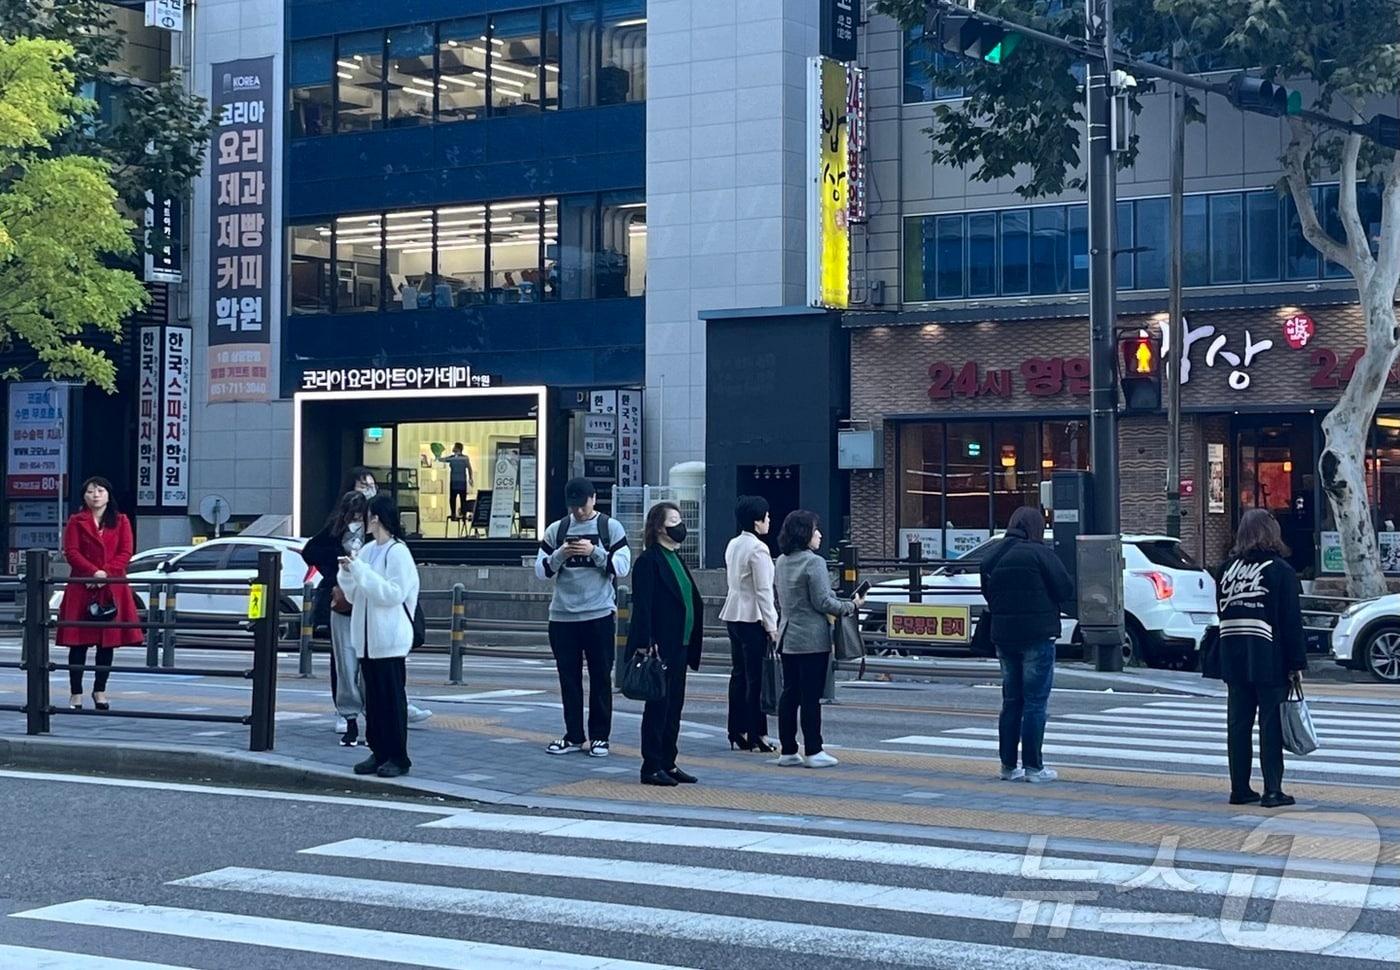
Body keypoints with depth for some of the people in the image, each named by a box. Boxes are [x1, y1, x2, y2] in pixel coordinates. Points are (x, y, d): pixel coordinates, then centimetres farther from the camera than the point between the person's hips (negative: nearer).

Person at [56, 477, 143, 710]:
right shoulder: (76, 521, 6)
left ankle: (100, 691, 17)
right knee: (79, 642, -1)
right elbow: (71, 552, -3)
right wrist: (94, 572, -16)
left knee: (108, 641, 5)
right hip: (81, 588, -2)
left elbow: (126, 553, 2)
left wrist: (106, 573, -13)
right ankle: (76, 694, 5)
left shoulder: (121, 521, 10)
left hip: (113, 588, 2)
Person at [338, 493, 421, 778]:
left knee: (392, 696, -3)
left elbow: (394, 593, -18)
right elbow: (354, 595, 18)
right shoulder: (367, 550, 12)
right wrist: (349, 572, 0)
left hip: (389, 638, -7)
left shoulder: (397, 552, -9)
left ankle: (397, 757, 1)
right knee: (373, 696, 8)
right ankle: (378, 752, 14)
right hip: (367, 636, 7)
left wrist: (362, 572, -18)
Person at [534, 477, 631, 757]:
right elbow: (541, 570, 5)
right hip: (562, 616, 2)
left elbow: (622, 566, -5)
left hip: (599, 615, -2)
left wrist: (594, 552, -17)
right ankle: (574, 736, 15)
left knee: (600, 678, 3)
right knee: (569, 679, 7)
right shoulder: (555, 530, 7)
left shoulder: (611, 528, 2)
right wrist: (560, 555, -13)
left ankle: (599, 737, 10)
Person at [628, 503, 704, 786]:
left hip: (679, 646, 9)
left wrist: (690, 645, 16)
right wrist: (646, 645, -22)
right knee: (658, 705, -3)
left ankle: (668, 763, 19)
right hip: (660, 646, -9)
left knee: (674, 705, 12)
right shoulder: (648, 561, -11)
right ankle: (651, 767, 4)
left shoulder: (675, 559, 15)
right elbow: (642, 605, -16)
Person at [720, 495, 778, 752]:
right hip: (752, 617, -9)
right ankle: (757, 734, -3)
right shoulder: (758, 549, -15)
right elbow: (763, 590, -17)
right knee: (755, 678, -5)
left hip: (733, 615, 9)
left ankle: (737, 731, 14)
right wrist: (771, 625, -14)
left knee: (738, 674, 11)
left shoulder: (733, 545, 11)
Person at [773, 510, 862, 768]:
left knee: (789, 694, 10)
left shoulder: (781, 563, 10)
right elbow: (823, 602, -16)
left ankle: (788, 751, 13)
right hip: (812, 639, -8)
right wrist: (851, 606, -2)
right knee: (811, 696, -3)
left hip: (788, 637, 8)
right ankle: (813, 752, 0)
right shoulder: (814, 563, -15)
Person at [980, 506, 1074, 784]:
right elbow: (1066, 590, -10)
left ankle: (1009, 765, 16)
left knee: (1011, 702, 14)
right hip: (1037, 636, -6)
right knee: (1035, 703, -1)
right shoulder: (1039, 553, -12)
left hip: (1004, 636, 6)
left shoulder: (992, 557, 7)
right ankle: (1033, 767, -1)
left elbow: (987, 594, 13)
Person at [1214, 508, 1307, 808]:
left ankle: (1240, 789, 14)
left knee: (1238, 725, 9)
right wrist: (1297, 664, -6)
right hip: (1270, 662, -5)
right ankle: (1272, 791, 1)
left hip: (1234, 660, 5)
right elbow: (1291, 622, -9)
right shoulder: (1280, 570, -8)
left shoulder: (1227, 569, 7)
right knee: (1271, 726, 0)